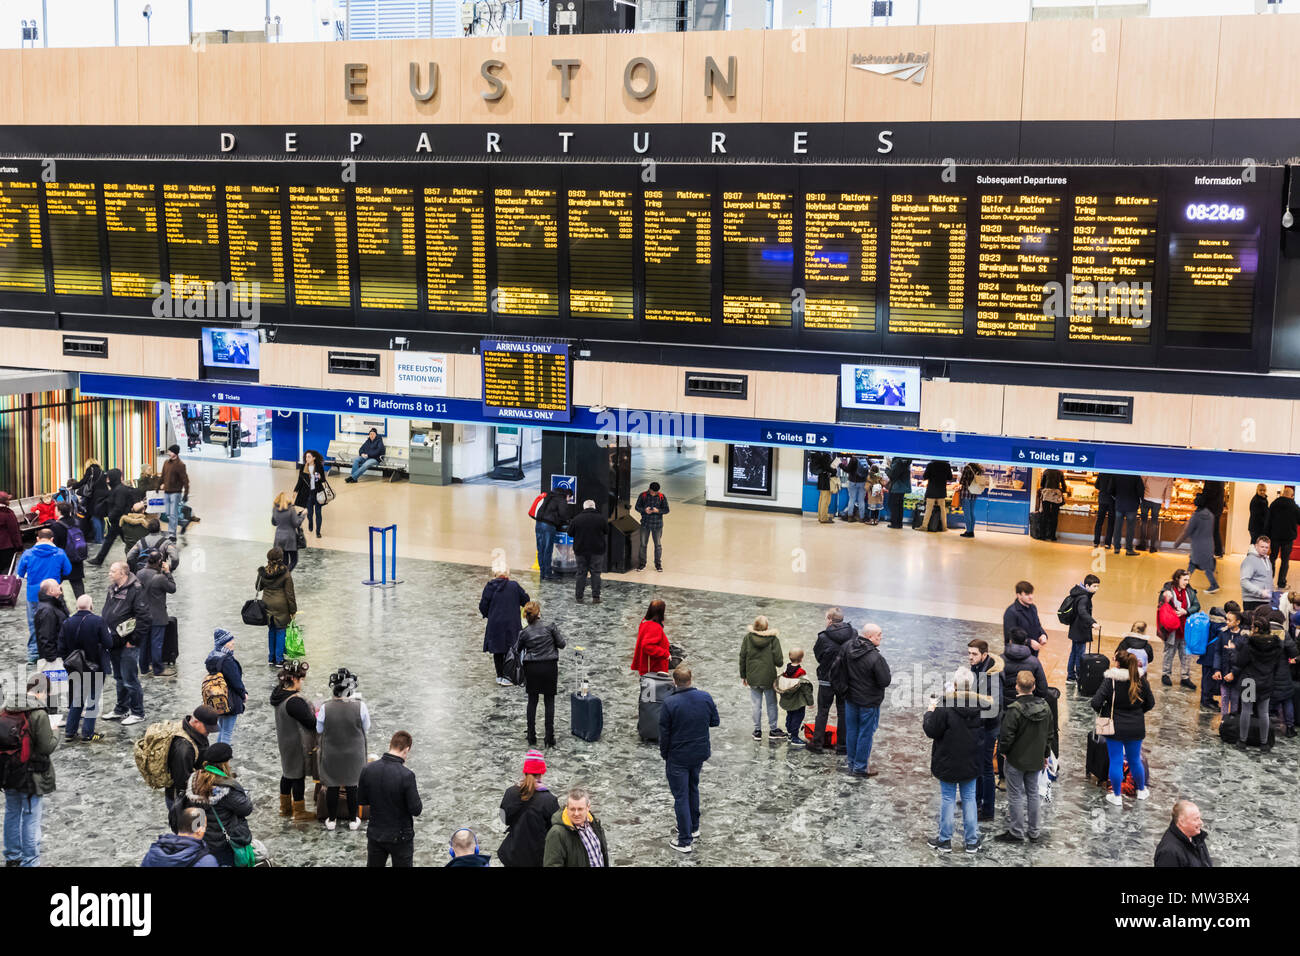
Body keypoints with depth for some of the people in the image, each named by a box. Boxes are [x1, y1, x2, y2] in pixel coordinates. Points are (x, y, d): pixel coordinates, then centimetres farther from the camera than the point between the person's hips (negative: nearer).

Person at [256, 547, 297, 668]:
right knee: (281, 631, 6)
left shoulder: (263, 572, -6)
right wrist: (293, 610, -3)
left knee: (271, 630, 17)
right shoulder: (285, 574, -16)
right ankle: (279, 659, 7)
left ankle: (271, 658, 23)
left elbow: (258, 588, 12)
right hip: (281, 606, -4)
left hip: (267, 605, 4)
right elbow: (290, 593, -11)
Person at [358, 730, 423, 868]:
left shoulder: (368, 770, -10)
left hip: (375, 834, 4)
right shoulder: (406, 775, -24)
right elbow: (416, 810, -19)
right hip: (400, 836, -4)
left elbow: (361, 800, 2)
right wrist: (415, 793, 0)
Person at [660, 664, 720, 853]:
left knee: (681, 797, 4)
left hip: (677, 757, -5)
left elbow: (664, 733, -14)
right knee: (693, 789, 26)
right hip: (699, 753, 5)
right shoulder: (705, 698, -8)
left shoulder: (670, 703, -21)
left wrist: (664, 754, 2)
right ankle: (694, 828, 40)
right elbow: (715, 722, 5)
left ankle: (685, 841, 8)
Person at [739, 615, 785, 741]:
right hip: (769, 677, -1)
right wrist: (779, 665, 14)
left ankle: (757, 731, 14)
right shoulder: (773, 639, -10)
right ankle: (773, 729, 20)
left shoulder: (748, 638, -4)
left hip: (753, 678, 2)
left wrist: (743, 676, 11)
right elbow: (778, 659, -11)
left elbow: (742, 657, 1)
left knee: (756, 705, 9)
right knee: (771, 704, 12)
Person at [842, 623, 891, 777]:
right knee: (866, 733, 6)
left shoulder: (849, 649, -5)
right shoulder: (876, 657, -26)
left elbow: (844, 669, 9)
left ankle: (852, 763, 28)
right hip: (869, 702, -6)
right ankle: (860, 767, 14)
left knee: (852, 731, 17)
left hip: (850, 698, 6)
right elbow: (885, 681, -20)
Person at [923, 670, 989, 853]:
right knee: (969, 799, 13)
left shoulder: (944, 706, -21)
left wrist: (929, 711, -1)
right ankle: (972, 841, 18)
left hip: (948, 762, -4)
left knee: (947, 799, 8)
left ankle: (945, 840, 17)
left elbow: (931, 730, -17)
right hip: (971, 762, 4)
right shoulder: (981, 705, -6)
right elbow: (985, 732, 8)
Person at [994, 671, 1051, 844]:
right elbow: (1049, 734, 9)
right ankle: (1033, 832, 23)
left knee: (1016, 795, 4)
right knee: (1033, 793, 16)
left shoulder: (1015, 709, -23)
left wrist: (1002, 750, 0)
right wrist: (1045, 754, 20)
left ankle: (1016, 832, 10)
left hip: (1016, 760, -6)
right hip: (1036, 760, 6)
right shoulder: (1045, 707, -1)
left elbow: (1007, 735, -20)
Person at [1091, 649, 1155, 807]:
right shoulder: (1140, 680, -6)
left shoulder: (1110, 680, -17)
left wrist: (1102, 711, 1)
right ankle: (1142, 791, 38)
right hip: (1136, 727, 3)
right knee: (1135, 760, 21)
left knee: (1116, 761, 8)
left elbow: (1096, 702, -21)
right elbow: (1150, 703, 4)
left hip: (1115, 728, -3)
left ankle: (1116, 796, 18)